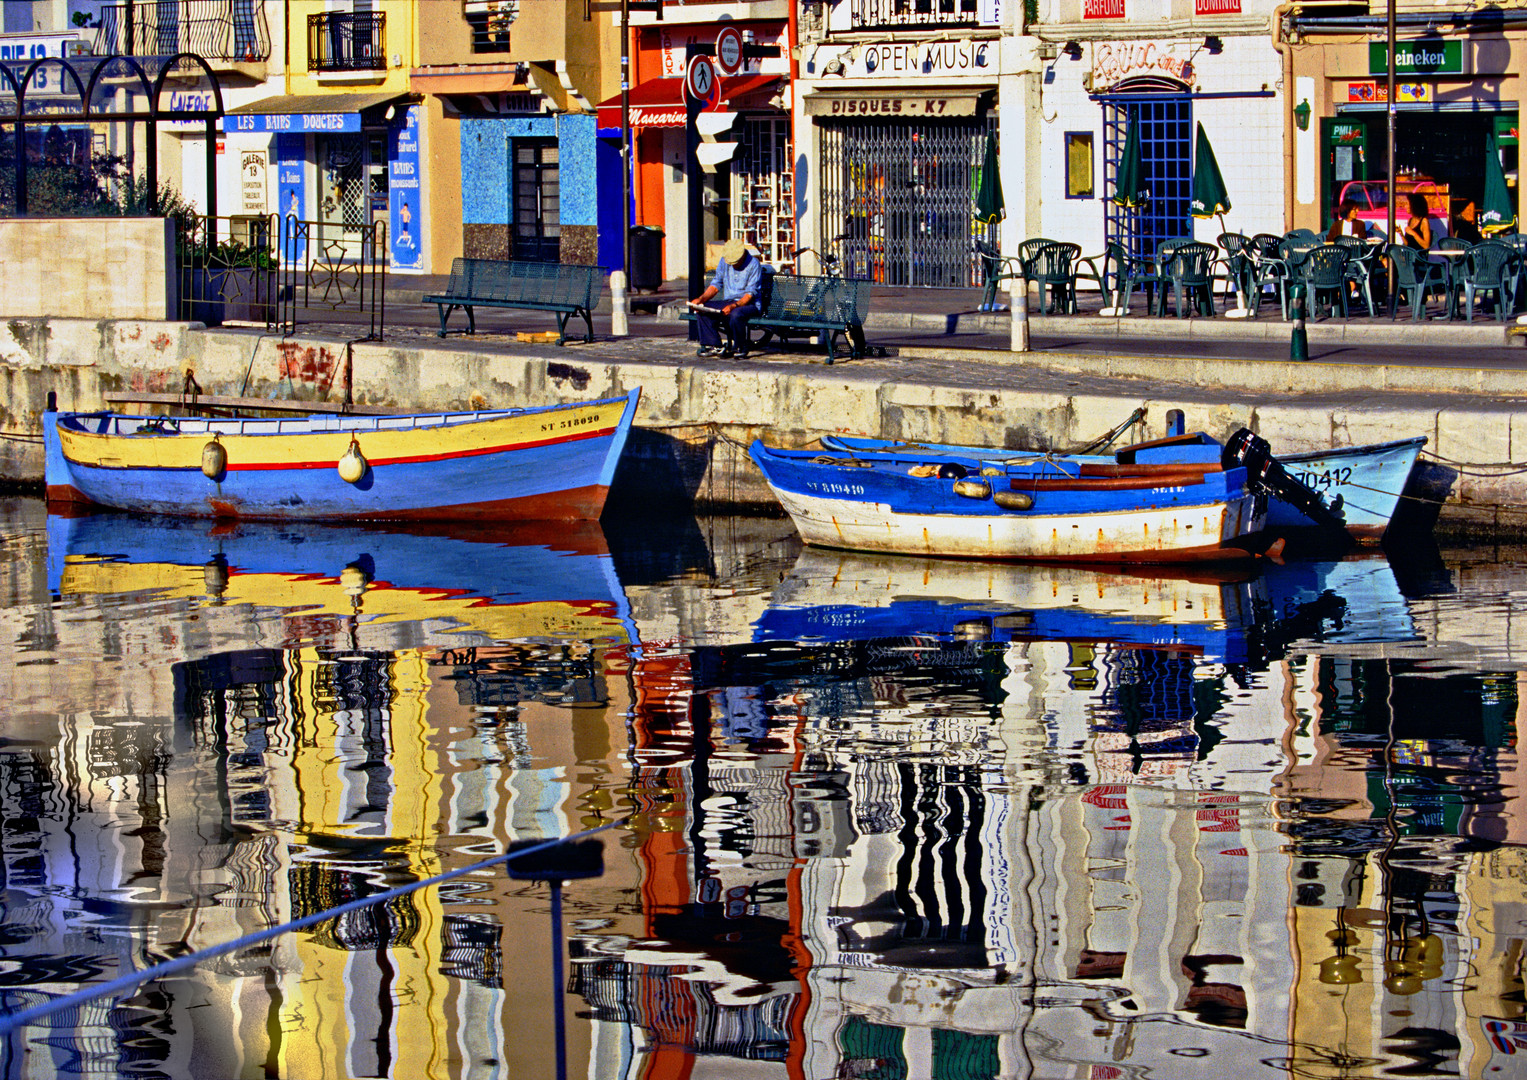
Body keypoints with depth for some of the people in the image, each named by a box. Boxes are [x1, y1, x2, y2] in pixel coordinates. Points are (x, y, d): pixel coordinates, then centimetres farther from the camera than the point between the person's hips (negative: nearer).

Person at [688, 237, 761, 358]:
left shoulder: (753, 264, -12)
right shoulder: (724, 261, 6)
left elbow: (751, 294, -17)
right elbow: (716, 285, 9)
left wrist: (733, 306, -31)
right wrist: (701, 299, -9)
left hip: (748, 305, -6)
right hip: (727, 302, 6)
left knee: (735, 314, -40)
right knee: (701, 310, -17)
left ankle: (739, 348, -17)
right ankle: (714, 346, -14)